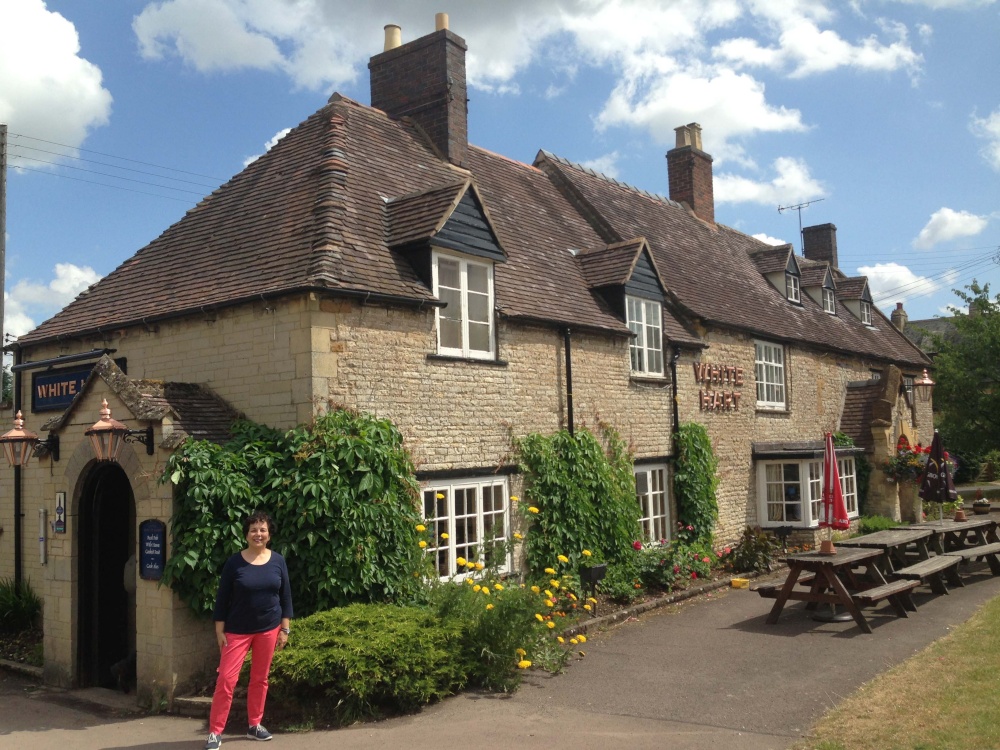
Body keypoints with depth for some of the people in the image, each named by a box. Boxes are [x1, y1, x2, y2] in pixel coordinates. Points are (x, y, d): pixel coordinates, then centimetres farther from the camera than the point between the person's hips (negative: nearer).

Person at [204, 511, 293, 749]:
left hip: (269, 629, 2)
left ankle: (255, 725, 26)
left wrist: (285, 629, 2)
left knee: (260, 678, 11)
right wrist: (219, 631, -6)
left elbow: (286, 597, 4)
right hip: (238, 630, -2)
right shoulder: (234, 563, -7)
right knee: (226, 678, -6)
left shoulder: (278, 561, -1)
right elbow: (222, 599, -4)